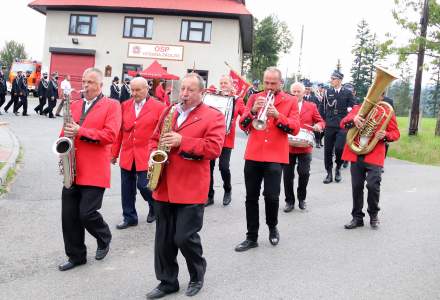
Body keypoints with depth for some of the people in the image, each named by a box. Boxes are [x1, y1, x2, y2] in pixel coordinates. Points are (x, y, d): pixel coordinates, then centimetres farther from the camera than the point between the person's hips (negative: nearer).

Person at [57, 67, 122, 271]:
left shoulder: (111, 106, -2)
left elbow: (110, 135, -14)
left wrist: (80, 132, -18)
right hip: (72, 171, 6)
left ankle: (104, 238, 24)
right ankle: (76, 256, 23)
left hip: (94, 171, -6)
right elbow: (67, 131, 21)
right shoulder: (75, 105, 16)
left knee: (87, 214, -7)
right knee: (69, 216, 7)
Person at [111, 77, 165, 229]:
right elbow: (120, 131, 8)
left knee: (143, 185, -5)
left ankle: (155, 207, 26)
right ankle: (129, 217, 25)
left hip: (146, 156, -4)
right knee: (127, 187, 9)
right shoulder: (125, 105, 7)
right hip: (127, 155, 4)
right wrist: (114, 153, 9)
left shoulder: (158, 107, -5)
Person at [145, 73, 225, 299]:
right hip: (163, 187, 6)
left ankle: (197, 275, 23)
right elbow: (154, 138, 21)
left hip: (191, 189, -5)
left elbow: (214, 148, -14)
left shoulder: (213, 116, -4)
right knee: (163, 239, 10)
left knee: (184, 237, -4)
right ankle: (167, 281, 26)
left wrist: (181, 141, -20)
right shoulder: (168, 112, 15)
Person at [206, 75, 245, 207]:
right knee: (209, 166, 0)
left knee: (223, 167, -8)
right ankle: (209, 195, 12)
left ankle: (227, 190, 20)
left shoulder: (237, 100, 5)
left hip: (227, 139, -3)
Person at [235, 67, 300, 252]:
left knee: (271, 196, -8)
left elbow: (295, 129, -6)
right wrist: (253, 110, -15)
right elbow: (243, 126, 3)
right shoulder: (254, 98, 10)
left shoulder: (290, 101, 4)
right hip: (253, 155, 3)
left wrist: (277, 115, -19)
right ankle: (251, 237, 17)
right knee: (251, 197, 6)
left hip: (275, 156, -3)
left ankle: (273, 227, 21)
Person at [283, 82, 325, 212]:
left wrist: (318, 126, -13)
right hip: (287, 146, 0)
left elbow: (321, 121, 9)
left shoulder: (311, 106, 6)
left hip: (305, 147, 0)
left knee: (304, 173, 2)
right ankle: (289, 201, 17)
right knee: (288, 175, 4)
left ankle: (302, 198, 23)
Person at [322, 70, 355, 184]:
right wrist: (323, 121, 5)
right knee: (328, 150, 2)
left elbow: (352, 108, 7)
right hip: (329, 126, 2)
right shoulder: (328, 92, 8)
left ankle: (338, 169, 13)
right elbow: (323, 108, 10)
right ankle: (329, 173, 14)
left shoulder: (348, 93, 4)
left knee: (339, 148, -13)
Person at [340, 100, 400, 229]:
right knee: (356, 186, 6)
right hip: (356, 155, 2)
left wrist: (385, 135, -15)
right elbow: (343, 124, 2)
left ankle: (374, 215, 15)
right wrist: (353, 119, -20)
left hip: (374, 156, -2)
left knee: (373, 186, -10)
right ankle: (357, 217, 19)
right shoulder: (358, 108, 11)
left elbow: (396, 133, 7)